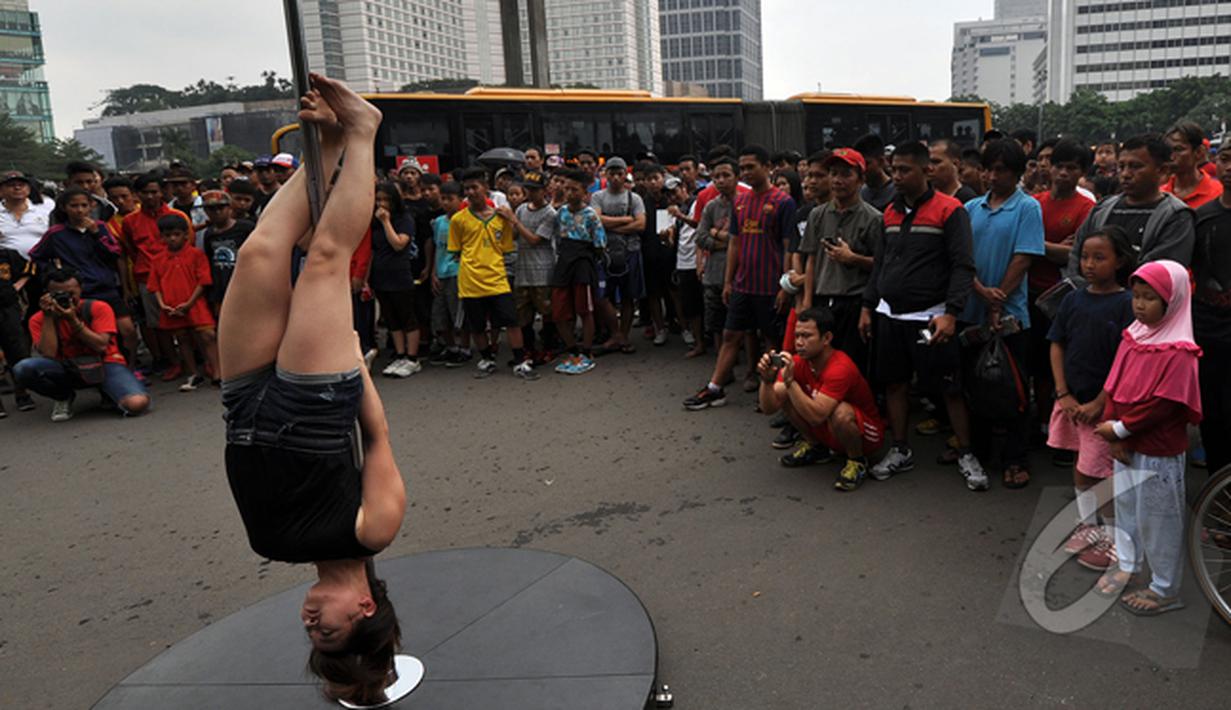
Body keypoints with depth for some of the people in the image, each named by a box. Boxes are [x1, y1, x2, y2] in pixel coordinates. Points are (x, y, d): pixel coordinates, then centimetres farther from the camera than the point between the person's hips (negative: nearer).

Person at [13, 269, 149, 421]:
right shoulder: (39, 320, -2)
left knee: (137, 404, -31)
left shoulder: (98, 308, -7)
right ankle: (64, 397, 4)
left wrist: (73, 320, -22)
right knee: (22, 369, -27)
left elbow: (101, 346, -16)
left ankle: (108, 392, 8)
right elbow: (49, 355, -15)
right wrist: (48, 317, -17)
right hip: (68, 369, 2)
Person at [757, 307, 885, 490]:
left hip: (866, 435, -6)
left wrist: (789, 381, -42)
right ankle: (815, 447, 10)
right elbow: (769, 408, -16)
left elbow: (816, 416, -39)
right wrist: (767, 380, -34)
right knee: (784, 395, -9)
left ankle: (857, 462, -8)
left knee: (841, 413, -38)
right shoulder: (798, 362, -11)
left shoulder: (840, 368, -31)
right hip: (828, 433, 6)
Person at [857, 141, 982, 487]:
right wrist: (867, 306, 12)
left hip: (930, 317, -6)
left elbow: (963, 266, -13)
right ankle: (900, 451, 24)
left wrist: (950, 313, -22)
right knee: (894, 382, 10)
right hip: (889, 315, 6)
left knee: (950, 388, 1)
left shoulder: (950, 210, -8)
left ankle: (966, 454, 16)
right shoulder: (891, 212, 11)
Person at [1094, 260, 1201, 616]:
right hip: (1125, 447, 7)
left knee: (1157, 518, 5)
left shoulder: (1178, 353, -19)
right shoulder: (1132, 338, 2)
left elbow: (1163, 405, -22)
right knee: (1125, 507, 21)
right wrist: (1113, 433, -7)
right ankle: (1127, 566, 40)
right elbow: (1114, 388, 2)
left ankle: (1165, 589, 21)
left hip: (1158, 453, -7)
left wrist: (1120, 428, -17)